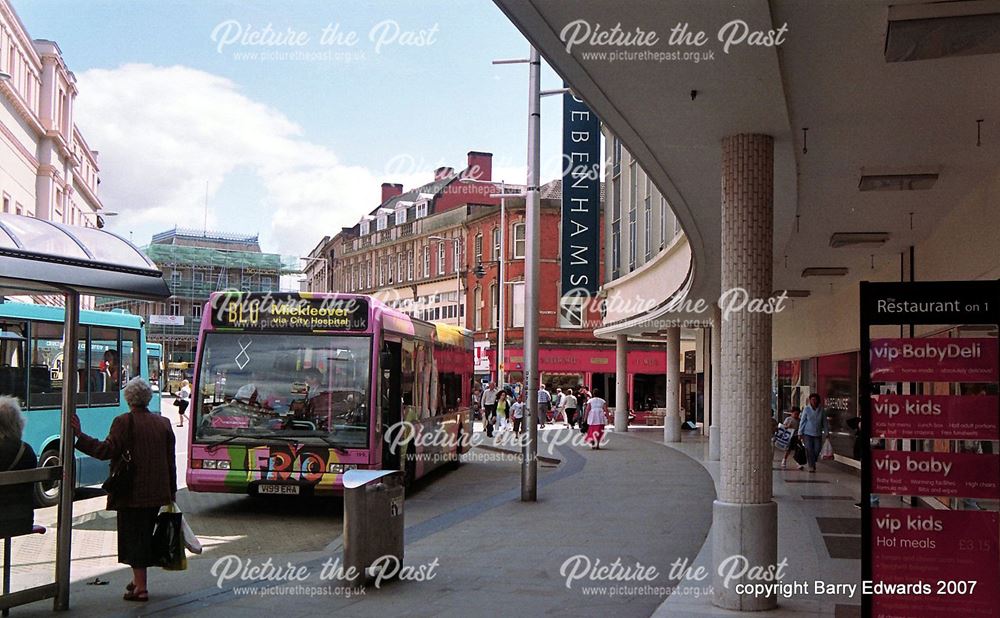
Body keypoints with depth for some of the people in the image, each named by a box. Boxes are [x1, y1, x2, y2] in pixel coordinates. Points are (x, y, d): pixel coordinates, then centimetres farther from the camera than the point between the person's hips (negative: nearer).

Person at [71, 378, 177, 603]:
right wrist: (172, 491, 18)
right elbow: (171, 461, 11)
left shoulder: (124, 422, -9)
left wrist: (79, 436, -12)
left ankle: (140, 587, -1)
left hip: (131, 492, -6)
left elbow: (107, 450, -17)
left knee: (133, 535, 0)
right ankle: (139, 580, 27)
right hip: (156, 492, 6)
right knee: (145, 534, 17)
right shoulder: (163, 423, 8)